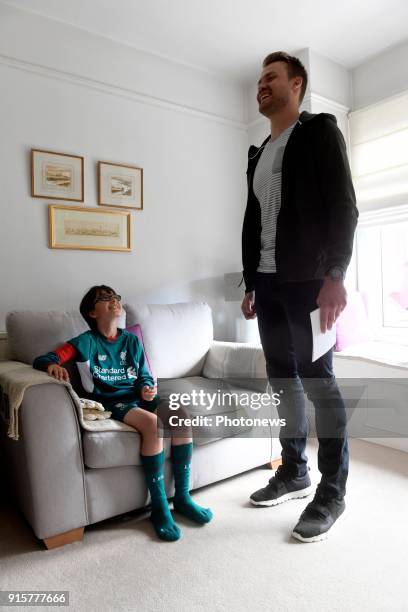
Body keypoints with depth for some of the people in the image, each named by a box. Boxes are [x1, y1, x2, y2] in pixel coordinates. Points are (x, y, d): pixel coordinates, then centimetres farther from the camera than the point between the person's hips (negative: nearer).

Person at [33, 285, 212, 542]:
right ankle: (159, 506, -19)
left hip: (138, 397, 5)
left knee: (181, 415, -24)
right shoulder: (86, 342, 0)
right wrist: (53, 364, -30)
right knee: (153, 423, -34)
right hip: (110, 403, -4)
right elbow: (42, 359, -6)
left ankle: (182, 497, -9)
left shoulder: (132, 340, 14)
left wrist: (148, 389, -7)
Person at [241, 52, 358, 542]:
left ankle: (332, 491, 11)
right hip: (268, 283, 7)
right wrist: (250, 284, 14)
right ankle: (294, 472, 24)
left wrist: (335, 275, -20)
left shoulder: (320, 130, 3)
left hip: (308, 280, -7)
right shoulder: (258, 155, 23)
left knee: (317, 382, -4)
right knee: (282, 380, 9)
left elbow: (343, 205, -9)